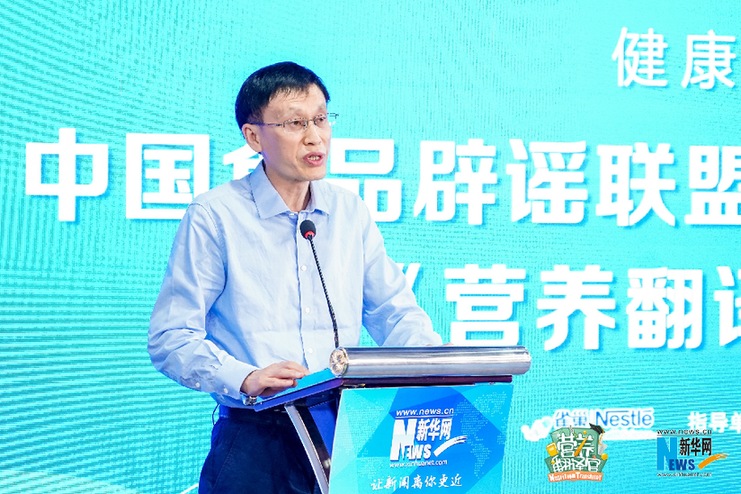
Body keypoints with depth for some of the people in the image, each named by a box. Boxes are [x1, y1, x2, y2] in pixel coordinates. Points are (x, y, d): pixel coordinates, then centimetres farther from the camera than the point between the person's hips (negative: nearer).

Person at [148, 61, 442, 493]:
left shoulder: (351, 213, 13)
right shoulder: (214, 216, -2)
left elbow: (396, 315, 15)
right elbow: (170, 337, -6)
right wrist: (246, 380, -22)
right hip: (254, 438, -4)